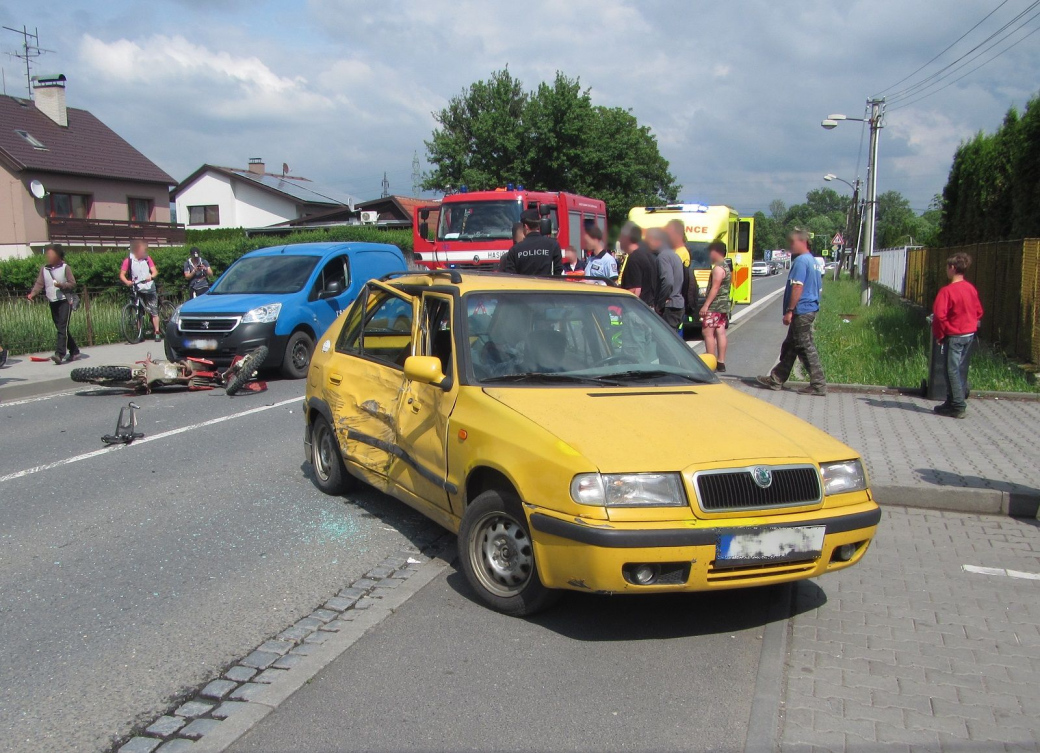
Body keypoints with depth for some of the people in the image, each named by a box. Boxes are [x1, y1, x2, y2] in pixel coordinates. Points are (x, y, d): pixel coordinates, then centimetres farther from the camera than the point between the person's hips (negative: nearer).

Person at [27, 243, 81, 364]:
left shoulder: (65, 268, -3)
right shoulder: (44, 269, 10)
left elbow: (73, 284, -5)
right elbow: (39, 283, 5)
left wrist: (61, 285, -22)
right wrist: (33, 293, -11)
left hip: (65, 301, -6)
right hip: (53, 303, 6)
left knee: (62, 328, -16)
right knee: (60, 328, 11)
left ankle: (60, 354, -25)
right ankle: (74, 351, 22)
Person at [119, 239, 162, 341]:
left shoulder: (147, 259, 5)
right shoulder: (128, 261, -3)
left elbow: (155, 271, 0)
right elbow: (122, 274, -3)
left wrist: (151, 276, -21)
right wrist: (127, 282, -22)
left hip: (149, 288, 1)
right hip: (137, 289, -1)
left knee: (154, 311, -3)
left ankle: (157, 333, -1)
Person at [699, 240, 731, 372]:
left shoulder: (718, 268, -14)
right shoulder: (726, 267, 17)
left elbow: (715, 288, -20)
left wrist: (706, 305, -21)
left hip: (714, 307, -10)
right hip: (724, 306, 10)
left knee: (708, 333, -7)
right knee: (721, 333, 8)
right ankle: (721, 363, 8)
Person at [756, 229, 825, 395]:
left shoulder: (801, 261, -14)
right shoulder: (811, 260, 17)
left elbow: (798, 287, -21)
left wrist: (790, 310, -20)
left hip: (801, 311, -10)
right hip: (809, 309, 10)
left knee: (806, 348, -6)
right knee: (789, 347, 15)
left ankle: (818, 385, -3)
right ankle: (776, 379, 23)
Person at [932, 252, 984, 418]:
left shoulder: (948, 291, -18)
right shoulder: (971, 288, 5)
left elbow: (939, 315, -22)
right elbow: (978, 311, 13)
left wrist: (939, 335, -9)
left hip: (954, 336, -7)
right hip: (969, 334, 7)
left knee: (953, 370, -1)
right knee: (961, 369, 14)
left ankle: (958, 407, 0)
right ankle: (959, 399, 23)